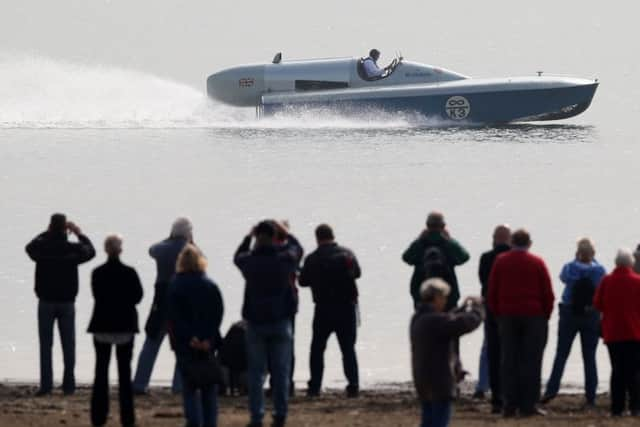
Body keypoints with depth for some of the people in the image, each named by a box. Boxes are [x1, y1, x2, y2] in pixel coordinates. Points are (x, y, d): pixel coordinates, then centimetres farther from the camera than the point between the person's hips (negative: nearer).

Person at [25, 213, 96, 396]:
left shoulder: (41, 246, -9)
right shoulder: (73, 249, -9)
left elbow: (30, 246, 15)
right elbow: (90, 251, 12)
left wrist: (47, 233, 22)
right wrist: (80, 234, 22)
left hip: (46, 302, 0)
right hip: (67, 302, 0)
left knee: (46, 345, 3)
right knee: (68, 345, 7)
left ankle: (46, 384, -4)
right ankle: (68, 385, 6)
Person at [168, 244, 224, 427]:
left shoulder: (174, 287, -5)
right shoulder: (211, 286, 1)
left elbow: (174, 317, -10)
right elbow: (218, 314, -5)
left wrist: (189, 338, -12)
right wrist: (209, 339, -10)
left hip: (184, 343, -1)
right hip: (208, 343, 1)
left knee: (189, 386, 5)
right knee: (209, 387, 8)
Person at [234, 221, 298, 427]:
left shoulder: (248, 261, -7)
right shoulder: (285, 260, -9)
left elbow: (237, 256, 16)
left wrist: (248, 236, 28)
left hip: (255, 323, 0)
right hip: (281, 321, 0)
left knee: (256, 372, 5)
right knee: (281, 371, 7)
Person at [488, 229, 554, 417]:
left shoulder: (500, 262, 4)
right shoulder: (537, 263, -2)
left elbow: (492, 291, 5)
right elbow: (548, 293, -2)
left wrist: (497, 313, 13)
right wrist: (546, 315, 9)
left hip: (507, 316, 2)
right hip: (534, 316, -2)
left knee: (509, 361, 5)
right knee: (531, 361, -1)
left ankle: (510, 405, 1)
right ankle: (528, 405, -5)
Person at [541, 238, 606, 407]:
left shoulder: (570, 268, -8)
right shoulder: (599, 270, -7)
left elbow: (563, 277, 13)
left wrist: (576, 260, 14)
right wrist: (592, 260, 16)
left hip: (569, 315, -1)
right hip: (591, 316, 1)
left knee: (561, 355, 6)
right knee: (590, 358, 5)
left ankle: (551, 390, -1)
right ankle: (591, 397, 3)